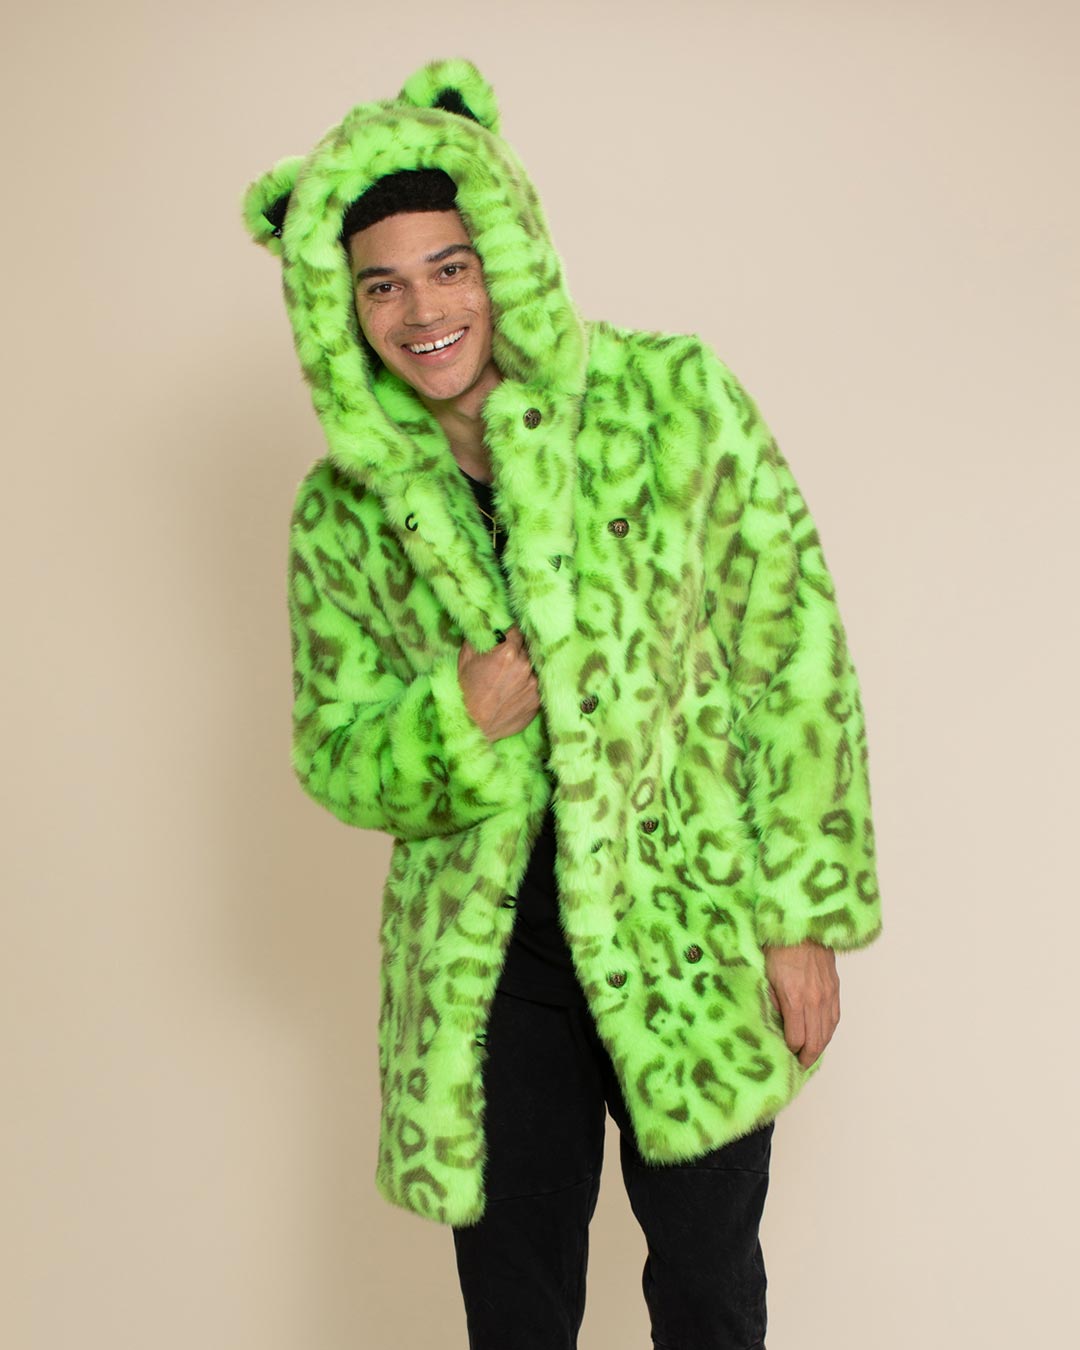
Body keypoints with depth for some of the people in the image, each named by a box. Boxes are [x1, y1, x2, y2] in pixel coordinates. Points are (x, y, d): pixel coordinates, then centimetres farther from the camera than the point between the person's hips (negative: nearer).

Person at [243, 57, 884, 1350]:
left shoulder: (673, 401, -8)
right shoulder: (342, 509, -1)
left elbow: (795, 660, -6)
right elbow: (334, 758, 5)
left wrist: (807, 912, -8)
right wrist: (460, 716, -17)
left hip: (692, 935, -1)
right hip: (485, 964, 2)